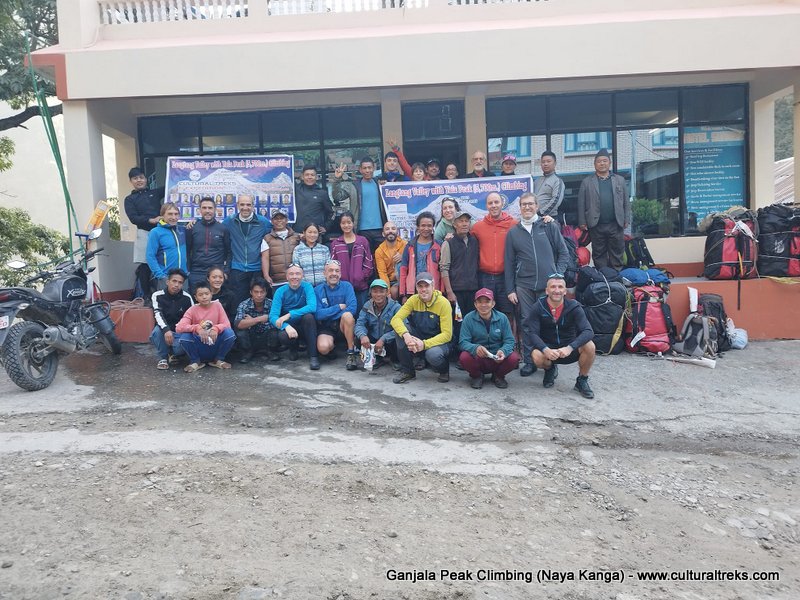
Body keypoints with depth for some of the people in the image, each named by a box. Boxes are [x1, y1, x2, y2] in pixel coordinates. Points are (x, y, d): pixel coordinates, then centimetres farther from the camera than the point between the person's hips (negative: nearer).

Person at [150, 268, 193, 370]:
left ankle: (172, 353, 6)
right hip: (165, 330, 0)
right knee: (157, 331, -36)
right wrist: (166, 329, -40)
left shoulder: (186, 298, -6)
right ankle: (163, 357, -9)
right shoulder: (157, 296, -9)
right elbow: (158, 315, -22)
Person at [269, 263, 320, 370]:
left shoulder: (307, 287, -9)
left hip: (305, 326, 0)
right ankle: (293, 348, 7)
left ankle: (313, 355, -24)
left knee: (308, 316, -32)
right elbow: (273, 316, -17)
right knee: (282, 336, -32)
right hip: (289, 326, 0)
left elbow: (312, 307, -26)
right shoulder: (281, 291, -8)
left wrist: (289, 315, -32)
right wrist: (286, 326, -37)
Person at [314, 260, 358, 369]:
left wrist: (328, 314, -14)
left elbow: (352, 308, -17)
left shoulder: (346, 286, -2)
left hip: (344, 324, 0)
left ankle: (352, 352, -20)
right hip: (326, 327, 0)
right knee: (323, 348, -30)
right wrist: (339, 307, -13)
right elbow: (318, 314, -11)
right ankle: (332, 346, 9)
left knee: (347, 315, -34)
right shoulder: (317, 290, -1)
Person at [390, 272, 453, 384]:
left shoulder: (443, 303, -16)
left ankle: (444, 370, 2)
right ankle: (407, 371, -9)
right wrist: (406, 335, -36)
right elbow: (395, 319, -15)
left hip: (438, 341, -4)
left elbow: (447, 334, -20)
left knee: (433, 354, -38)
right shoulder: (414, 300, -5)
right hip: (417, 340, 4)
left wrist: (424, 344, -34)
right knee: (401, 328, -21)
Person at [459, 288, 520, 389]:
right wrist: (475, 348, -35)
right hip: (477, 358, -1)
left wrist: (503, 351, -30)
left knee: (514, 358, -28)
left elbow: (509, 340, -6)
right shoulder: (468, 318, -7)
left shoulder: (502, 318, -2)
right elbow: (463, 342, -13)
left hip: (498, 360, 1)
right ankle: (476, 376, 4)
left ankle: (498, 376, 8)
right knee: (464, 357, -33)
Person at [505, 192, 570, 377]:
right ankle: (529, 361, 12)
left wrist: (558, 275, -4)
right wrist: (510, 289, 6)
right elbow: (509, 262, 10)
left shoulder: (550, 226, 6)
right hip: (524, 286, 1)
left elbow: (564, 253, 7)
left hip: (548, 284, -1)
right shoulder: (513, 232, 10)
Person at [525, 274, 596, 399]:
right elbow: (532, 333, -16)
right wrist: (546, 350, -35)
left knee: (589, 346, -28)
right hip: (547, 349, 0)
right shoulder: (539, 307, -9)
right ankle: (550, 370, 7)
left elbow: (588, 331, -20)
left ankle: (582, 381, -1)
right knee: (537, 356, -33)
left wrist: (569, 347, -36)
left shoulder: (574, 307, -9)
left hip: (569, 351, 1)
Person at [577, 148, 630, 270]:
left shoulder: (620, 180, 14)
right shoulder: (586, 182, 8)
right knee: (599, 255, 4)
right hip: (596, 225, -1)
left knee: (617, 254, 3)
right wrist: (582, 222, -3)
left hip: (616, 225, 1)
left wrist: (626, 220, 5)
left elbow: (626, 202, 12)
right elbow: (581, 204, 4)